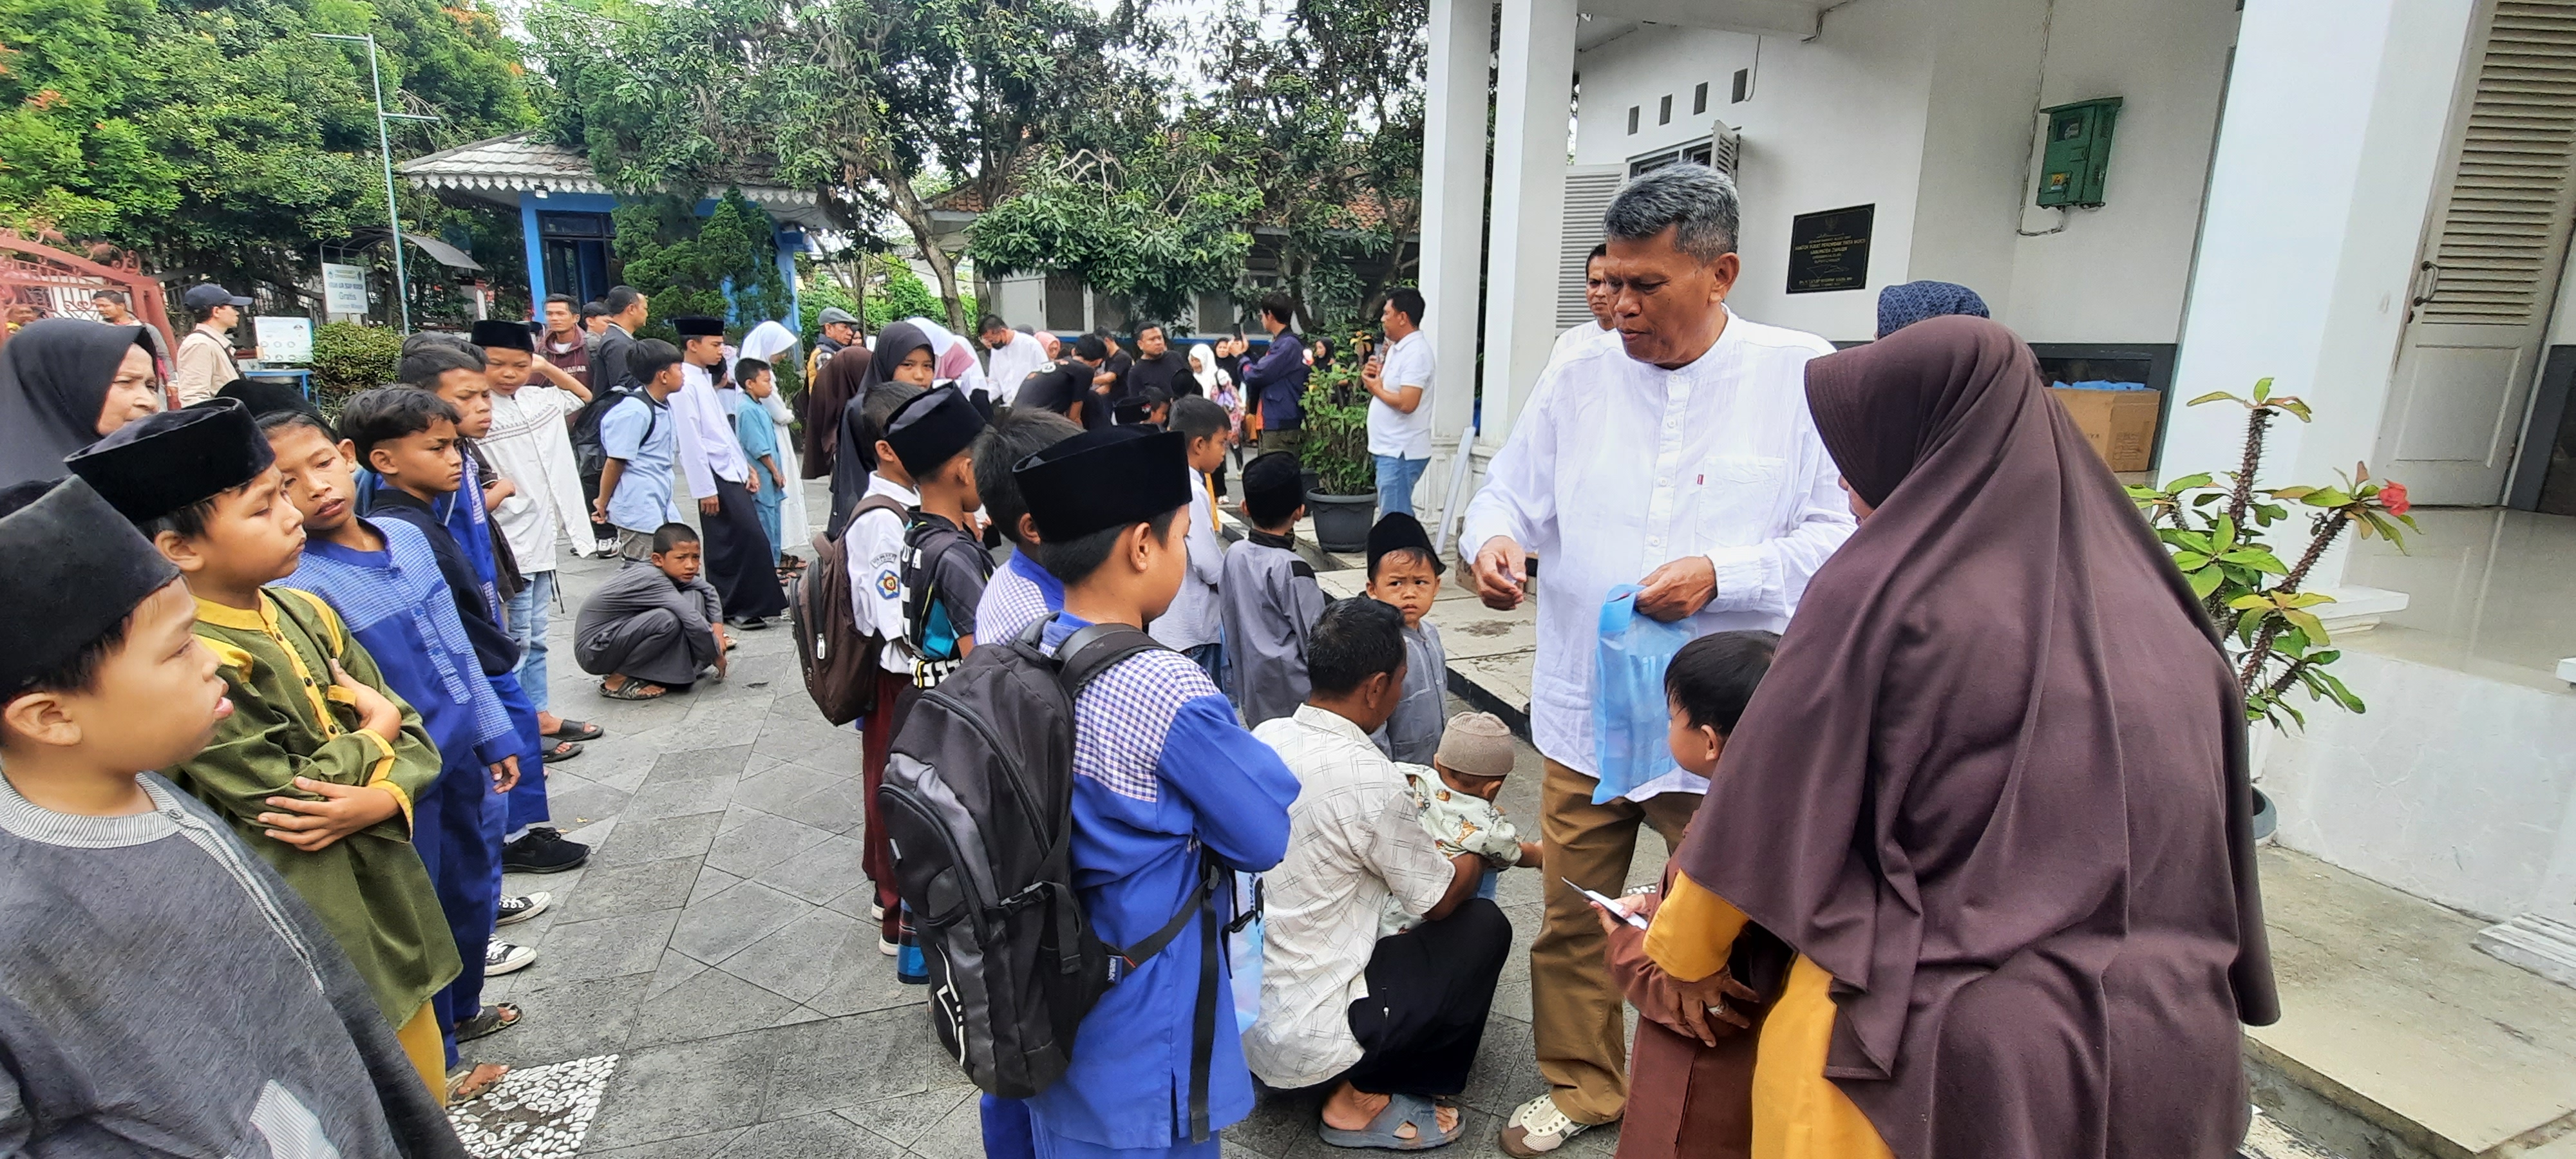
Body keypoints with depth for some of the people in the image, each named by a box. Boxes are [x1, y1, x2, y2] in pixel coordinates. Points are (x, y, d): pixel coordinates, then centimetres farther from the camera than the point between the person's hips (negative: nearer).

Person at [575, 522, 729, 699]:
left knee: (695, 596, 1)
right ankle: (617, 680, -14)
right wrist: (718, 657, -20)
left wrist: (718, 629, -5)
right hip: (594, 652, -9)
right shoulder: (653, 580, -29)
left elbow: (708, 590, 8)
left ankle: (686, 667, 0)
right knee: (668, 620, -34)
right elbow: (695, 623, -34)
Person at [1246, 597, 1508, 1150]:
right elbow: (1441, 900, -7)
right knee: (1484, 926, 5)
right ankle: (1365, 1099, 10)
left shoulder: (1265, 737, -4)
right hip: (1299, 1038, -7)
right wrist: (1479, 854, 13)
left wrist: (1405, 814, 21)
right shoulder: (1369, 779, -24)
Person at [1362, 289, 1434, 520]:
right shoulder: (1397, 348, 15)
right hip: (1390, 449, 10)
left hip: (1400, 452, -10)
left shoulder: (1416, 352, -16)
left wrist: (1377, 389, -9)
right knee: (1396, 516, 15)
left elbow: (1407, 403, -25)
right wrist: (1376, 376, 3)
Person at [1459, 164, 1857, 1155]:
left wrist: (1723, 575, -23)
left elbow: (1841, 533, -8)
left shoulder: (1802, 375, -5)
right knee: (1573, 918, 15)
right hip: (1583, 711, 3)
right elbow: (1508, 492, 6)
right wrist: (1497, 537, -17)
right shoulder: (1577, 378, 2)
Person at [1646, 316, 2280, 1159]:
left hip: (1928, 1041, -5)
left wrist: (1687, 948, 5)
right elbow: (2212, 832, 10)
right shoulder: (2152, 608, 2)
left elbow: (1767, 808, -9)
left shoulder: (1880, 593, -15)